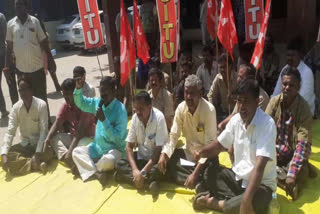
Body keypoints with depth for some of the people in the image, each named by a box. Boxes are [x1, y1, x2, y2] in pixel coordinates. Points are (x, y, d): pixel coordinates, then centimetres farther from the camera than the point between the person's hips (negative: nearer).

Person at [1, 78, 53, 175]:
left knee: (49, 153, -34)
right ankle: (37, 164, -25)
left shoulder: (41, 105, -18)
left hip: (39, 142, -3)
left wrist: (37, 154, -32)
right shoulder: (16, 107, -9)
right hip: (24, 144, 3)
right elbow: (10, 131, -14)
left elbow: (44, 130, -22)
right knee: (8, 155, -23)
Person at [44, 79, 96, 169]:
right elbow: (57, 124, -7)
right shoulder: (66, 105, -2)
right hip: (73, 136, 7)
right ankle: (69, 160, -31)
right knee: (53, 137, -15)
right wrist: (48, 138, -25)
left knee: (82, 144, -38)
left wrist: (70, 151, -34)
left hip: (87, 138, -7)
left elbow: (80, 131, -28)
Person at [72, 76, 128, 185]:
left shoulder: (120, 110, -18)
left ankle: (88, 169, -8)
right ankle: (95, 173, -31)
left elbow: (117, 138, -22)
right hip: (97, 147, 7)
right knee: (76, 151, -12)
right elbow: (81, 103, 15)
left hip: (114, 149, -6)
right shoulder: (98, 102, 2)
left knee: (108, 160, -36)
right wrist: (78, 88, -5)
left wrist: (104, 119, -29)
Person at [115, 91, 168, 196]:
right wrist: (135, 170, -22)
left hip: (156, 159, -5)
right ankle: (148, 182, -26)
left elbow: (159, 149, -23)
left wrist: (143, 172, -29)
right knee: (120, 164, -18)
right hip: (141, 157, 5)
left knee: (157, 171, -36)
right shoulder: (135, 118, -8)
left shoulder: (159, 118, -22)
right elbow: (129, 146, -6)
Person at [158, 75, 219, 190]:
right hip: (188, 152, 5)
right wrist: (164, 154, -26)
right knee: (165, 162, -19)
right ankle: (199, 183, -18)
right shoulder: (181, 108, -8)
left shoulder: (209, 110, -23)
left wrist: (196, 173, -34)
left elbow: (210, 144, -26)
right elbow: (173, 136, -5)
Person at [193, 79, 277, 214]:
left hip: (261, 183, -6)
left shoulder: (267, 124, -22)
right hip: (237, 176, 6)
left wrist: (246, 200, -41)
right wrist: (201, 153, -14)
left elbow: (259, 166, -32)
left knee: (254, 202, -36)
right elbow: (218, 146, 9)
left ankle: (212, 202, -14)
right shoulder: (235, 120, -2)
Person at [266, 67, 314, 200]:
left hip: (293, 153, -3)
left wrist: (292, 174, -35)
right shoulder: (274, 102, -8)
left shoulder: (304, 109, -19)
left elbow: (303, 144, -25)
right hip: (276, 150, 3)